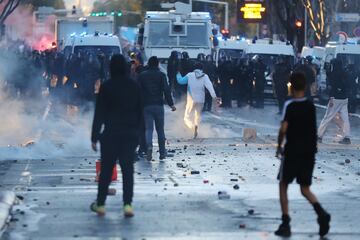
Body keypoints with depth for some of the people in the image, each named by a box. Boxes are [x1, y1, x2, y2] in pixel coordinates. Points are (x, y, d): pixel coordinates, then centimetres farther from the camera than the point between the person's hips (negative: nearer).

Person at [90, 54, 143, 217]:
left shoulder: (106, 87, -8)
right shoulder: (134, 87, 3)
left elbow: (99, 113, -7)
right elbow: (140, 112, 10)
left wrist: (94, 137, -3)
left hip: (111, 134, -2)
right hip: (130, 134, 2)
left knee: (106, 170, 7)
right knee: (128, 169, 1)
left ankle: (100, 204, 15)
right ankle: (127, 204, -10)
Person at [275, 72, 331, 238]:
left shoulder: (289, 105, -12)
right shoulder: (311, 106, 6)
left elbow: (284, 129, -18)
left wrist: (279, 146, -4)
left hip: (292, 152, -5)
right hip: (309, 152, 5)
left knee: (283, 186, 11)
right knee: (305, 189, 12)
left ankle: (285, 224, 6)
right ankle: (321, 213, -15)